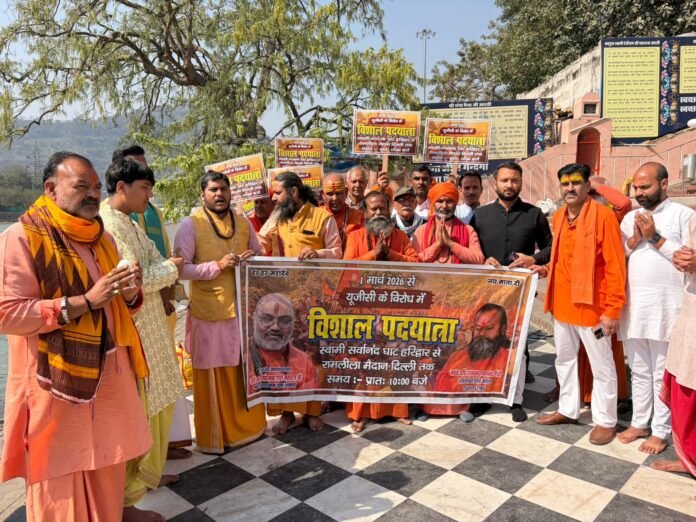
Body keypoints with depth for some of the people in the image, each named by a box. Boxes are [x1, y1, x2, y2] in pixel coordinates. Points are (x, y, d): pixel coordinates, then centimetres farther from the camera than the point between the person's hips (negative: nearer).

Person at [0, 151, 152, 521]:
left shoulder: (102, 238, 11)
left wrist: (130, 293, -6)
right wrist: (85, 300, -22)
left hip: (108, 374, 6)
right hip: (58, 381, -6)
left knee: (107, 474, 14)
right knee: (61, 484, 8)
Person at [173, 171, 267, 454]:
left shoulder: (244, 223, 8)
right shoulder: (190, 225, -8)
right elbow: (181, 268, -13)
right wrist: (217, 266, -23)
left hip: (243, 308, 5)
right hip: (209, 312, -4)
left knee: (245, 371, 14)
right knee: (213, 375, 5)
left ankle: (247, 425, 33)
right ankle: (214, 436, 21)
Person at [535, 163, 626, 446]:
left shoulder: (603, 215, -12)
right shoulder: (558, 217, 8)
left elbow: (615, 266, -14)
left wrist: (612, 309, -17)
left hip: (591, 305, -7)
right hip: (562, 303, 7)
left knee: (601, 366, 7)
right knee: (564, 359, 17)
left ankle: (605, 420, 21)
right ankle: (568, 409, 33)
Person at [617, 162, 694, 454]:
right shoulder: (630, 218, 12)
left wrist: (655, 238, -12)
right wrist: (634, 240, -5)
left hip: (665, 307, -5)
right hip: (632, 306, 5)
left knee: (663, 373, 5)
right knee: (639, 371, 15)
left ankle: (660, 431, 16)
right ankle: (639, 423, 26)